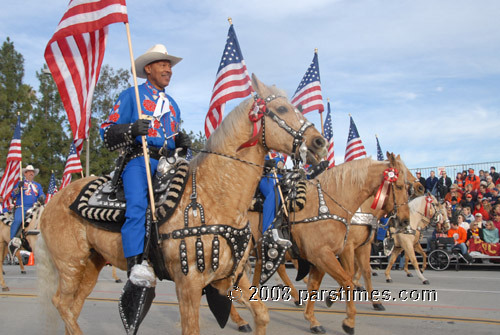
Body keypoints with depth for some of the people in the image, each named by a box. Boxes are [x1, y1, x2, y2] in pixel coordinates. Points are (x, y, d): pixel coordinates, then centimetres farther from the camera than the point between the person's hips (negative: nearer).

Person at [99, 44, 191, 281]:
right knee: (137, 206, -30)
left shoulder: (172, 103, 29)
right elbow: (107, 132, 3)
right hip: (140, 159, -6)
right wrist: (132, 130, -17)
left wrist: (181, 141, 11)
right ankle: (135, 264, -38)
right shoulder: (131, 96, 10)